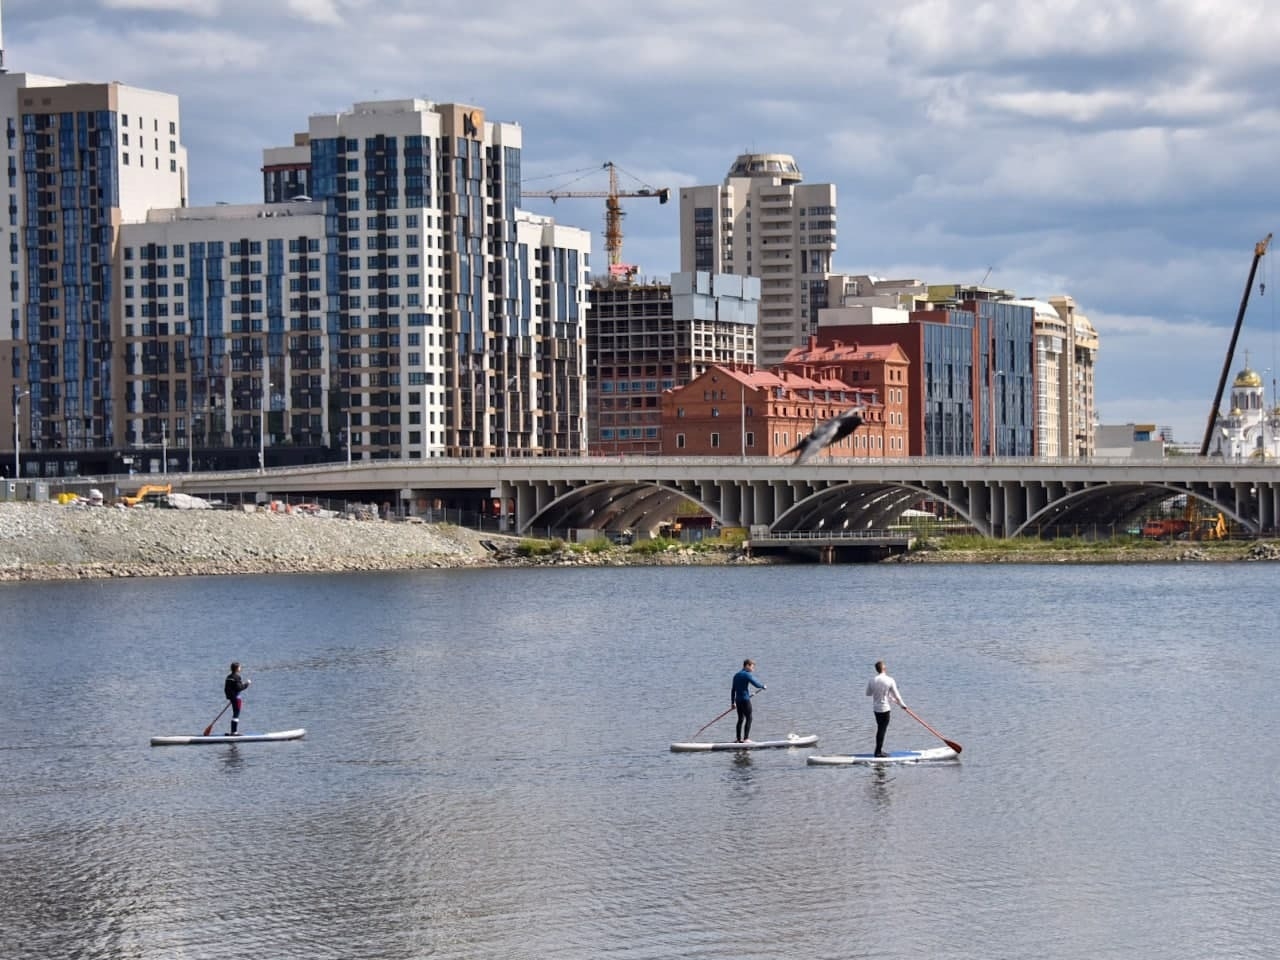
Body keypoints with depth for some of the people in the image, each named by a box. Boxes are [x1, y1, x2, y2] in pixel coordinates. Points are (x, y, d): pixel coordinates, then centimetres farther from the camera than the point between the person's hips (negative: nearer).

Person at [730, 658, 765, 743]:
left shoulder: (736, 675, 15)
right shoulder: (747, 675, -10)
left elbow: (733, 690, 18)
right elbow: (756, 684, -17)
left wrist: (732, 702, 22)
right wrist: (763, 686, 3)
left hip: (738, 700, 8)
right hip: (745, 700, -8)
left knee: (740, 719, 13)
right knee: (748, 718, -4)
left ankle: (739, 739, 13)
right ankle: (746, 738, -9)